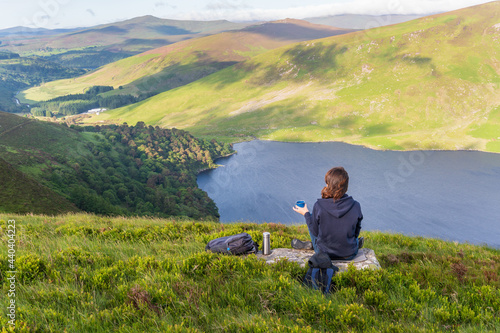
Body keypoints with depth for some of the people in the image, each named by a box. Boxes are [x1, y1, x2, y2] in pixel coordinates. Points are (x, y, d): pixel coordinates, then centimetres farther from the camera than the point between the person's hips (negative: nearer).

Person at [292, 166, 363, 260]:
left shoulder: (319, 206, -23)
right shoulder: (355, 206, -18)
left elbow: (315, 232, -8)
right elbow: (356, 232, -3)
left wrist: (306, 213, 6)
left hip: (324, 252, -1)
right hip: (349, 255, 2)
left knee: (311, 218, 22)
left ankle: (311, 244, 36)